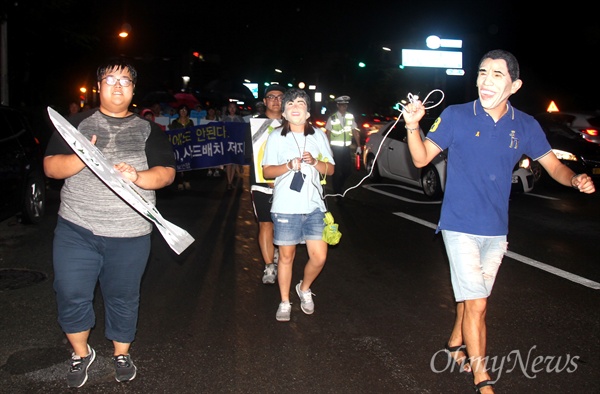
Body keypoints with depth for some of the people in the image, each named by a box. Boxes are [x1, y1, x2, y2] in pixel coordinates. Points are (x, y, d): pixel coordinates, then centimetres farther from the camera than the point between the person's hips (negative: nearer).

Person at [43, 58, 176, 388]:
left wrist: (137, 177, -21)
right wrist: (81, 157, -20)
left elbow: (167, 172, -2)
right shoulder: (76, 124, 6)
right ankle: (81, 354, 29)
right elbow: (50, 167, 0)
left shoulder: (148, 130, 7)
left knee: (123, 298, 11)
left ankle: (122, 354, 33)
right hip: (76, 230, 0)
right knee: (71, 296, 3)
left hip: (129, 235, 0)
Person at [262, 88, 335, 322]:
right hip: (286, 206, -2)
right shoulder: (276, 137, 3)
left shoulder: (319, 135, 10)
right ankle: (284, 303, 21)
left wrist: (315, 162, -11)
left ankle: (304, 289, 27)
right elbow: (267, 172, 2)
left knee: (319, 257, -2)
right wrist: (289, 166, -16)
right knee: (286, 256, 4)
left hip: (314, 206, 2)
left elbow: (330, 169, 10)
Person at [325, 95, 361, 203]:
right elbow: (328, 134, -4)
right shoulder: (332, 118, -5)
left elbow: (355, 132, 5)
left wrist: (358, 146, 0)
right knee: (337, 172, 1)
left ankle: (339, 186, 31)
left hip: (346, 148, 3)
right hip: (335, 148, -3)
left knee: (348, 171, 3)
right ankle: (337, 194, 16)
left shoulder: (350, 117, 3)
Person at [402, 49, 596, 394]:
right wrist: (413, 126, -26)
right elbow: (422, 158, -8)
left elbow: (554, 165, 7)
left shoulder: (526, 126, -1)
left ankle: (456, 344, 44)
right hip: (461, 226, -4)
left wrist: (575, 179, -14)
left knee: (474, 298, 19)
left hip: (496, 229, 4)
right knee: (476, 304, -4)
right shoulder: (456, 116, -9)